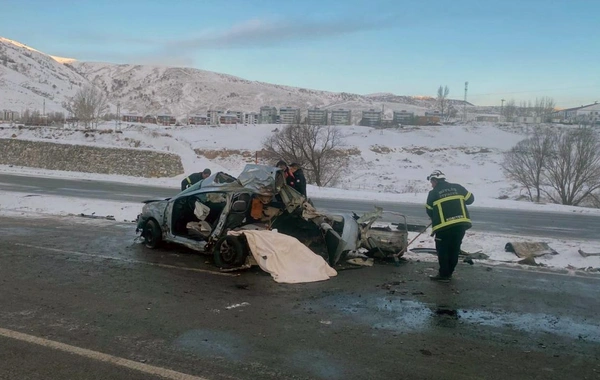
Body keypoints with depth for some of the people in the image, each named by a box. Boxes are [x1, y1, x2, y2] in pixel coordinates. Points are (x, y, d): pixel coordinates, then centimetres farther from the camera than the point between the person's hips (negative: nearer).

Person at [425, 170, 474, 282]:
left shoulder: (433, 193, -1)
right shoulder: (457, 187, 8)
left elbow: (429, 210, 7)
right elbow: (470, 199, 14)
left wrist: (436, 220, 25)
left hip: (444, 226, -4)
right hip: (462, 223, 5)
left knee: (443, 250, 7)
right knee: (454, 249, 15)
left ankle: (444, 275, 6)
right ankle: (449, 272, 24)